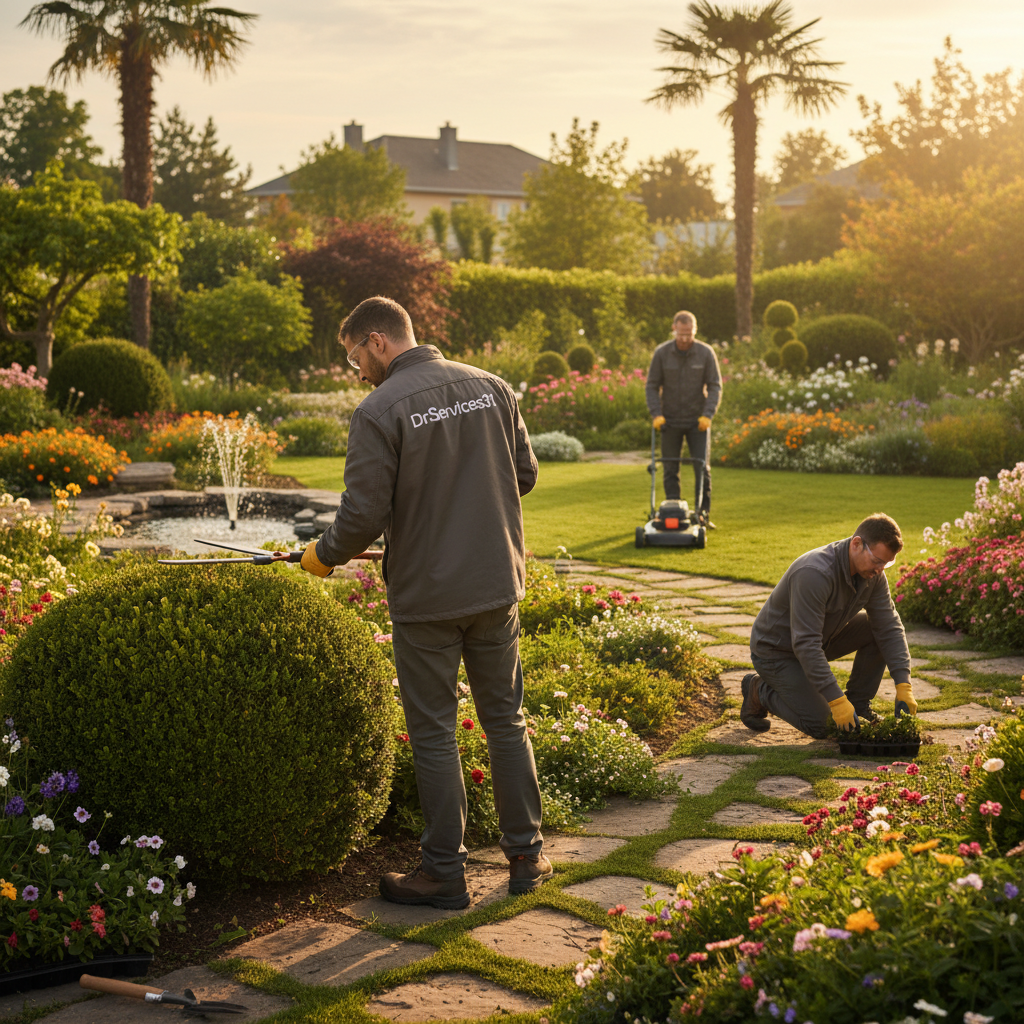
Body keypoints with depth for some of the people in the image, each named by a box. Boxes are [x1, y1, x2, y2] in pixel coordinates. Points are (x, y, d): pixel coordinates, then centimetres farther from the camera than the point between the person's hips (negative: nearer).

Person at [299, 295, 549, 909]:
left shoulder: (380, 411, -14)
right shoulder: (491, 387, 3)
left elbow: (364, 514, -15)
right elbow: (525, 475, 9)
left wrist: (325, 556, 3)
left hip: (426, 599, -5)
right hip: (498, 584, 5)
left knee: (435, 736, 6)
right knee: (506, 721, 16)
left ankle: (445, 874, 14)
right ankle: (527, 857, 23)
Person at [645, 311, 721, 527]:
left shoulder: (706, 353, -7)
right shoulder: (661, 353, -6)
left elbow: (715, 386, -4)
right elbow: (652, 386, 0)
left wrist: (707, 414, -15)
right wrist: (656, 414, -12)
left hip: (698, 420, 0)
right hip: (670, 420, 1)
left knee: (702, 468, -3)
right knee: (670, 470, 2)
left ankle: (703, 514, 4)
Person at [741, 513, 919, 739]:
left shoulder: (872, 573, -12)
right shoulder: (815, 574, -37)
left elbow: (890, 628, -8)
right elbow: (805, 644, -37)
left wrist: (903, 686, -18)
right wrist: (837, 700, -39)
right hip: (776, 650, -8)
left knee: (878, 629, -9)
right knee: (820, 726, -15)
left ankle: (859, 706, 4)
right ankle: (759, 691, 7)